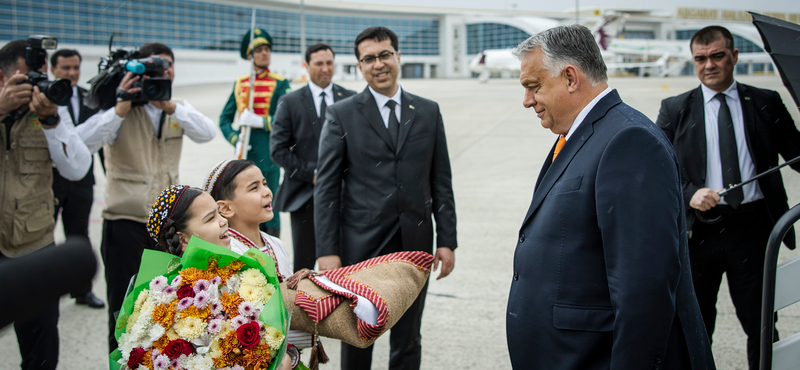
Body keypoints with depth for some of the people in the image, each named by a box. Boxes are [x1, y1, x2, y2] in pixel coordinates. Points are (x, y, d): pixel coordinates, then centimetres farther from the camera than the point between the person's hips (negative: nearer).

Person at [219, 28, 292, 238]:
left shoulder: (280, 84, 0)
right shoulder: (239, 84, 12)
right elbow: (224, 118, 13)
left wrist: (260, 121, -20)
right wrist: (235, 139, -5)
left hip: (269, 153, -4)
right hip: (244, 152, 4)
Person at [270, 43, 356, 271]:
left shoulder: (351, 100, 9)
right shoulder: (290, 102, 4)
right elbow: (278, 150, -1)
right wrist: (312, 174, -10)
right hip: (305, 195, -1)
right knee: (304, 264, 2)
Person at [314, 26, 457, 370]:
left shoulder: (428, 112, 7)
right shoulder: (341, 115, -1)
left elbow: (441, 181, 7)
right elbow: (326, 187, -4)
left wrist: (447, 240, 2)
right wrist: (327, 250, -10)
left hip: (415, 244, 2)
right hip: (361, 246, -2)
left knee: (408, 342, 12)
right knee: (357, 338, 10)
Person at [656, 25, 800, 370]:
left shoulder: (766, 103, 6)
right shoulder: (675, 109, 4)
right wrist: (689, 193, -18)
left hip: (752, 227, 0)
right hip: (700, 230, 0)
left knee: (761, 323, 8)